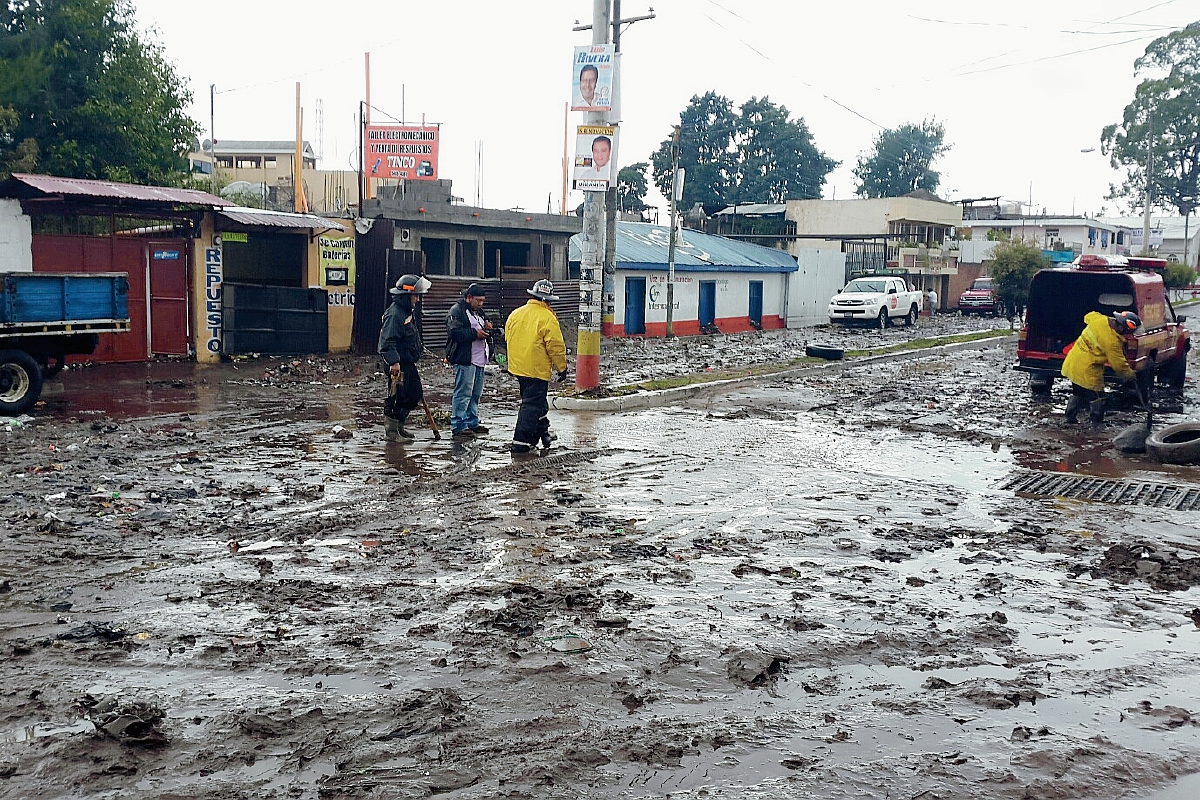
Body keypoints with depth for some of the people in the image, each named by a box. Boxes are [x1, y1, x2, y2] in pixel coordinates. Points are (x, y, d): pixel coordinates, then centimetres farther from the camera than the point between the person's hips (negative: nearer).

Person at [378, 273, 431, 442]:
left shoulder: (409, 311, 16)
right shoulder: (394, 313, -17)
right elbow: (388, 340, -25)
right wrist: (394, 361, -33)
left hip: (408, 363, 10)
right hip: (398, 364, -10)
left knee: (415, 395, 15)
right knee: (397, 396, -5)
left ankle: (398, 426, 27)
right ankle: (391, 431, 4)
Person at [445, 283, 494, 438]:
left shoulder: (479, 312, 22)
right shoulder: (456, 311, -7)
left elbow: (486, 334, 31)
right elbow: (454, 332, -20)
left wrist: (487, 329, 8)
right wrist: (475, 333, -19)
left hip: (479, 360, 9)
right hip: (464, 360, -9)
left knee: (476, 393, 14)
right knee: (463, 393, -10)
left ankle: (472, 423, 24)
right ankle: (458, 426, -7)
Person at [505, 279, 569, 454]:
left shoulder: (515, 314, 6)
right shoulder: (547, 318, -14)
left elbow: (508, 337, 17)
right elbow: (556, 346, -14)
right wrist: (562, 368, -2)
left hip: (517, 366, 7)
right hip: (537, 370, -7)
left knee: (536, 400, 22)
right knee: (532, 404, -1)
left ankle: (543, 432, 34)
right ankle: (521, 442, -3)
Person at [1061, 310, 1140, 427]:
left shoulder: (1098, 319, -7)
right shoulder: (1112, 341, -24)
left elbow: (1088, 316, 19)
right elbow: (1118, 364, -14)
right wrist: (1131, 374, 3)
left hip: (1072, 364, 8)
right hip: (1088, 371, -8)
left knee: (1077, 393, 24)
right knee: (1096, 397, 7)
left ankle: (1071, 417, 32)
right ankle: (1097, 423, 14)